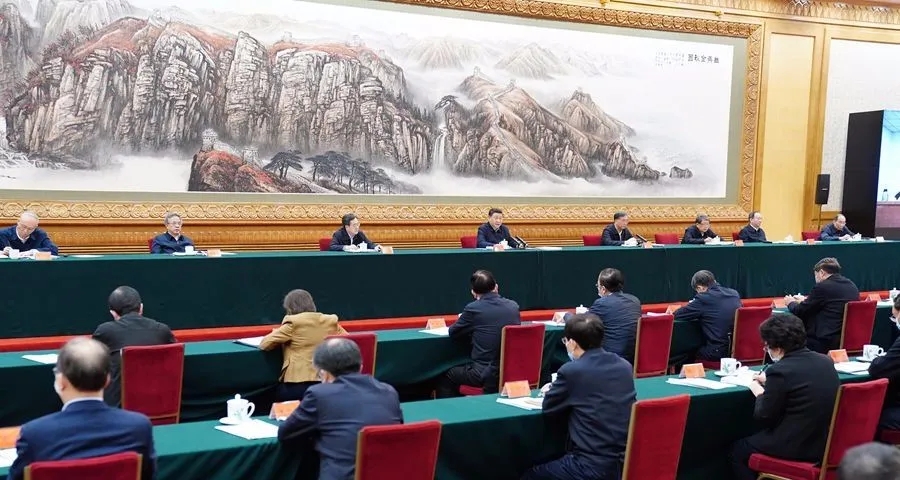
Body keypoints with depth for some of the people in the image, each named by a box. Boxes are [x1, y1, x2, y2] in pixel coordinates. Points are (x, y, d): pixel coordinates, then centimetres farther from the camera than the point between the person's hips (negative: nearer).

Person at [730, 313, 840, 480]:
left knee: (738, 450, 14)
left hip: (798, 446, -8)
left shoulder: (780, 370, -19)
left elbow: (764, 418, -11)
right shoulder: (825, 361, 4)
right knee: (754, 439, 29)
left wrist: (759, 393, 6)